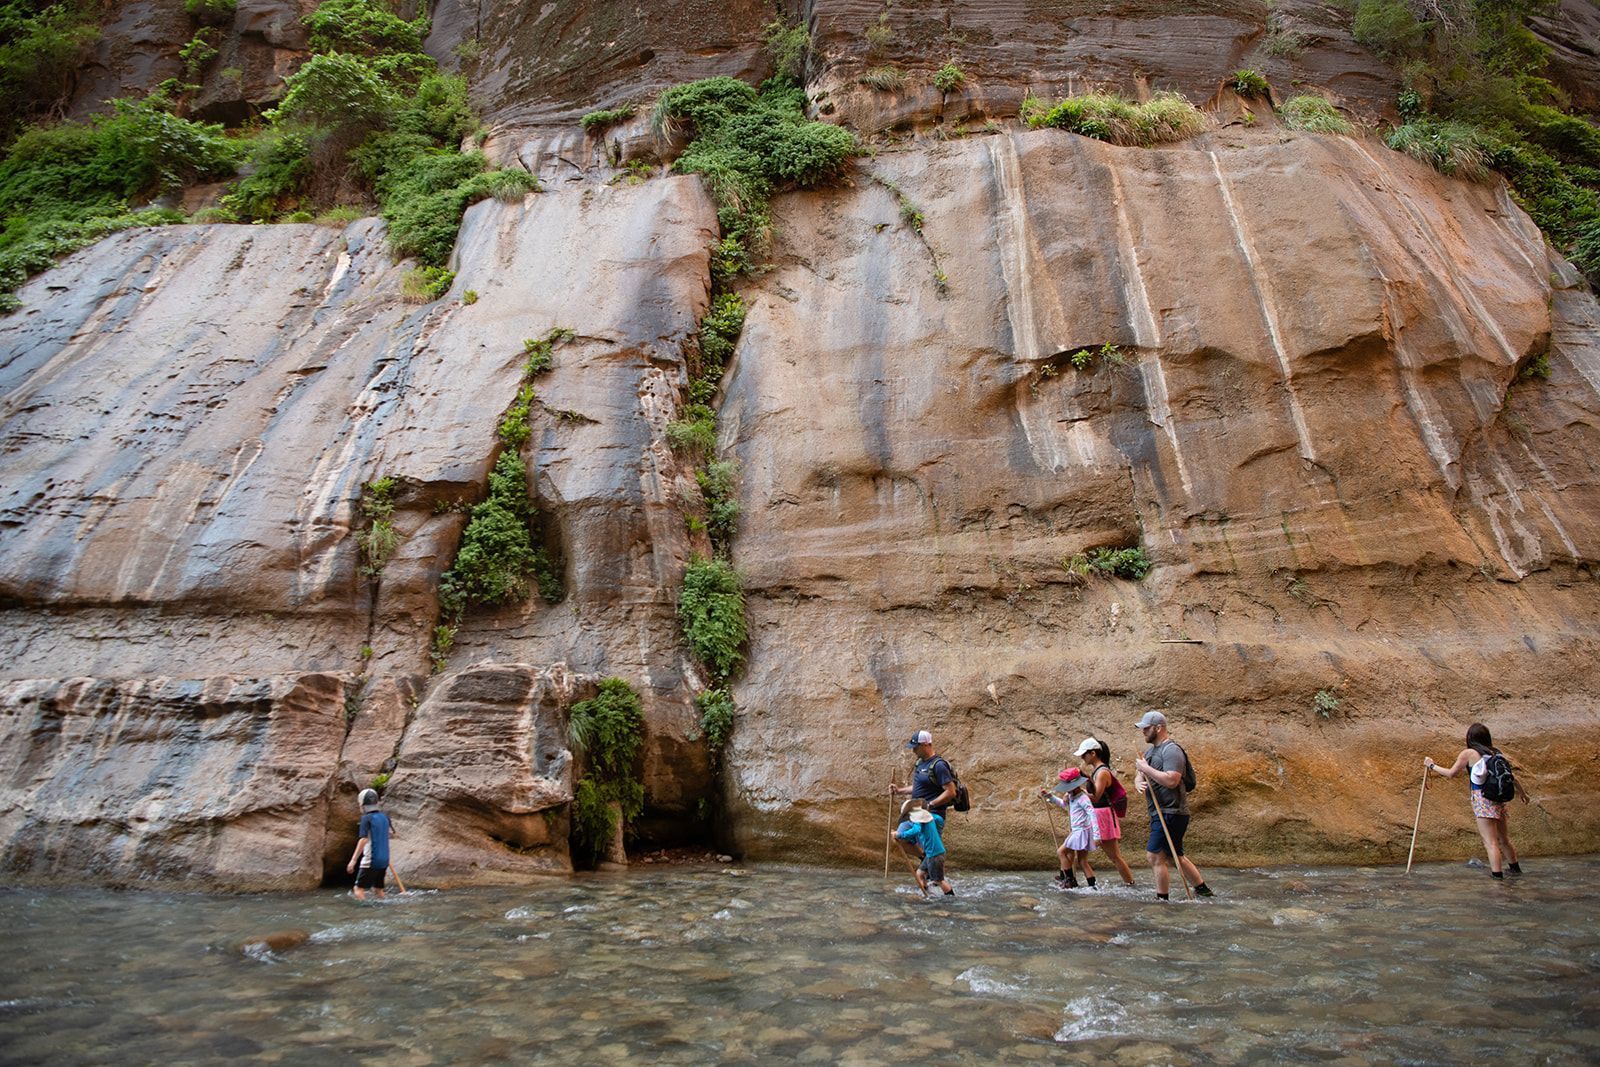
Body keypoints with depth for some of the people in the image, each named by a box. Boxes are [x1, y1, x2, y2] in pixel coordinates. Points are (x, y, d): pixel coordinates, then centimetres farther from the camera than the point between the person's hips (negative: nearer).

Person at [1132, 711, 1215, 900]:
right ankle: (1203, 889, 29)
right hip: (1160, 813, 10)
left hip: (1171, 813, -10)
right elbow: (1139, 777, 16)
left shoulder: (1171, 750, -15)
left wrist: (1146, 768, -21)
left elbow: (1171, 780, -27)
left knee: (1155, 855, -9)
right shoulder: (1150, 751, 16)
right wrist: (1138, 783, -7)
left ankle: (1161, 899, 0)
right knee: (1174, 856, 18)